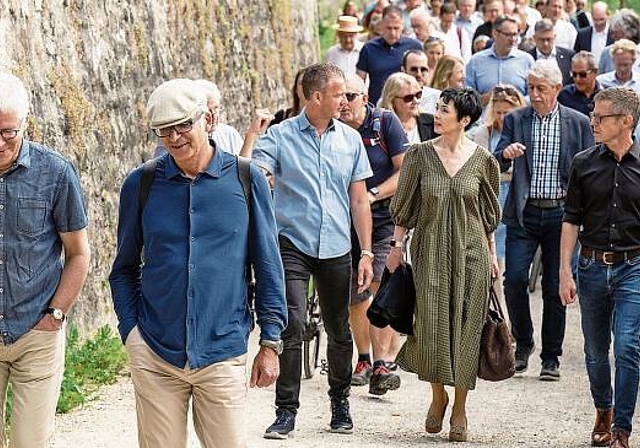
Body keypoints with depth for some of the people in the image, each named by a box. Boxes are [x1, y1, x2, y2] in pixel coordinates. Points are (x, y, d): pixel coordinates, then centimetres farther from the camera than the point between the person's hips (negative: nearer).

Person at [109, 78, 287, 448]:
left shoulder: (247, 179, 0)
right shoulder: (141, 184, 3)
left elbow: (268, 266, 5)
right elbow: (124, 269, 13)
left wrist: (271, 341, 2)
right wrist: (130, 330, 2)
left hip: (223, 355, -1)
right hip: (155, 355, 1)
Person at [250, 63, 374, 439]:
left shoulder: (351, 139, 8)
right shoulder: (280, 136, -2)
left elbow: (359, 200, 12)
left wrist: (366, 253, 8)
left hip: (336, 249, 3)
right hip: (292, 245, -3)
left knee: (339, 331, 11)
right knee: (292, 327, -12)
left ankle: (341, 403, 28)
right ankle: (286, 411, -4)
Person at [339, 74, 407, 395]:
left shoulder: (385, 122, -7)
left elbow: (405, 171, -8)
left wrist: (373, 194, -19)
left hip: (385, 219, -3)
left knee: (381, 289, -16)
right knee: (355, 296, 8)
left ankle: (381, 366, -18)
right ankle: (364, 360, 25)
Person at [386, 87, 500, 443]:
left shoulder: (482, 160, -1)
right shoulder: (419, 155, -1)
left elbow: (489, 213, 8)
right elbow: (404, 206, 7)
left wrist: (492, 253, 10)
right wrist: (397, 244, 4)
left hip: (470, 253, 0)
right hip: (430, 251, 0)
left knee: (466, 325, 2)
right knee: (432, 323, -1)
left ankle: (460, 407, 14)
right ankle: (438, 395, 22)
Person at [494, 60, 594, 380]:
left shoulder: (578, 123, 2)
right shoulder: (515, 120, 4)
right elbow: (496, 167, 0)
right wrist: (506, 154, -23)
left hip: (561, 213, 0)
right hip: (524, 214, 1)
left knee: (555, 288, 3)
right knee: (514, 280, -9)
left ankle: (551, 358, 14)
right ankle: (522, 344, 13)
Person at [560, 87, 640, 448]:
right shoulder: (585, 164, 4)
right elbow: (572, 220, 7)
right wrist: (565, 271, 1)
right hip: (592, 266, 3)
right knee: (596, 351, 12)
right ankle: (603, 411, 35)